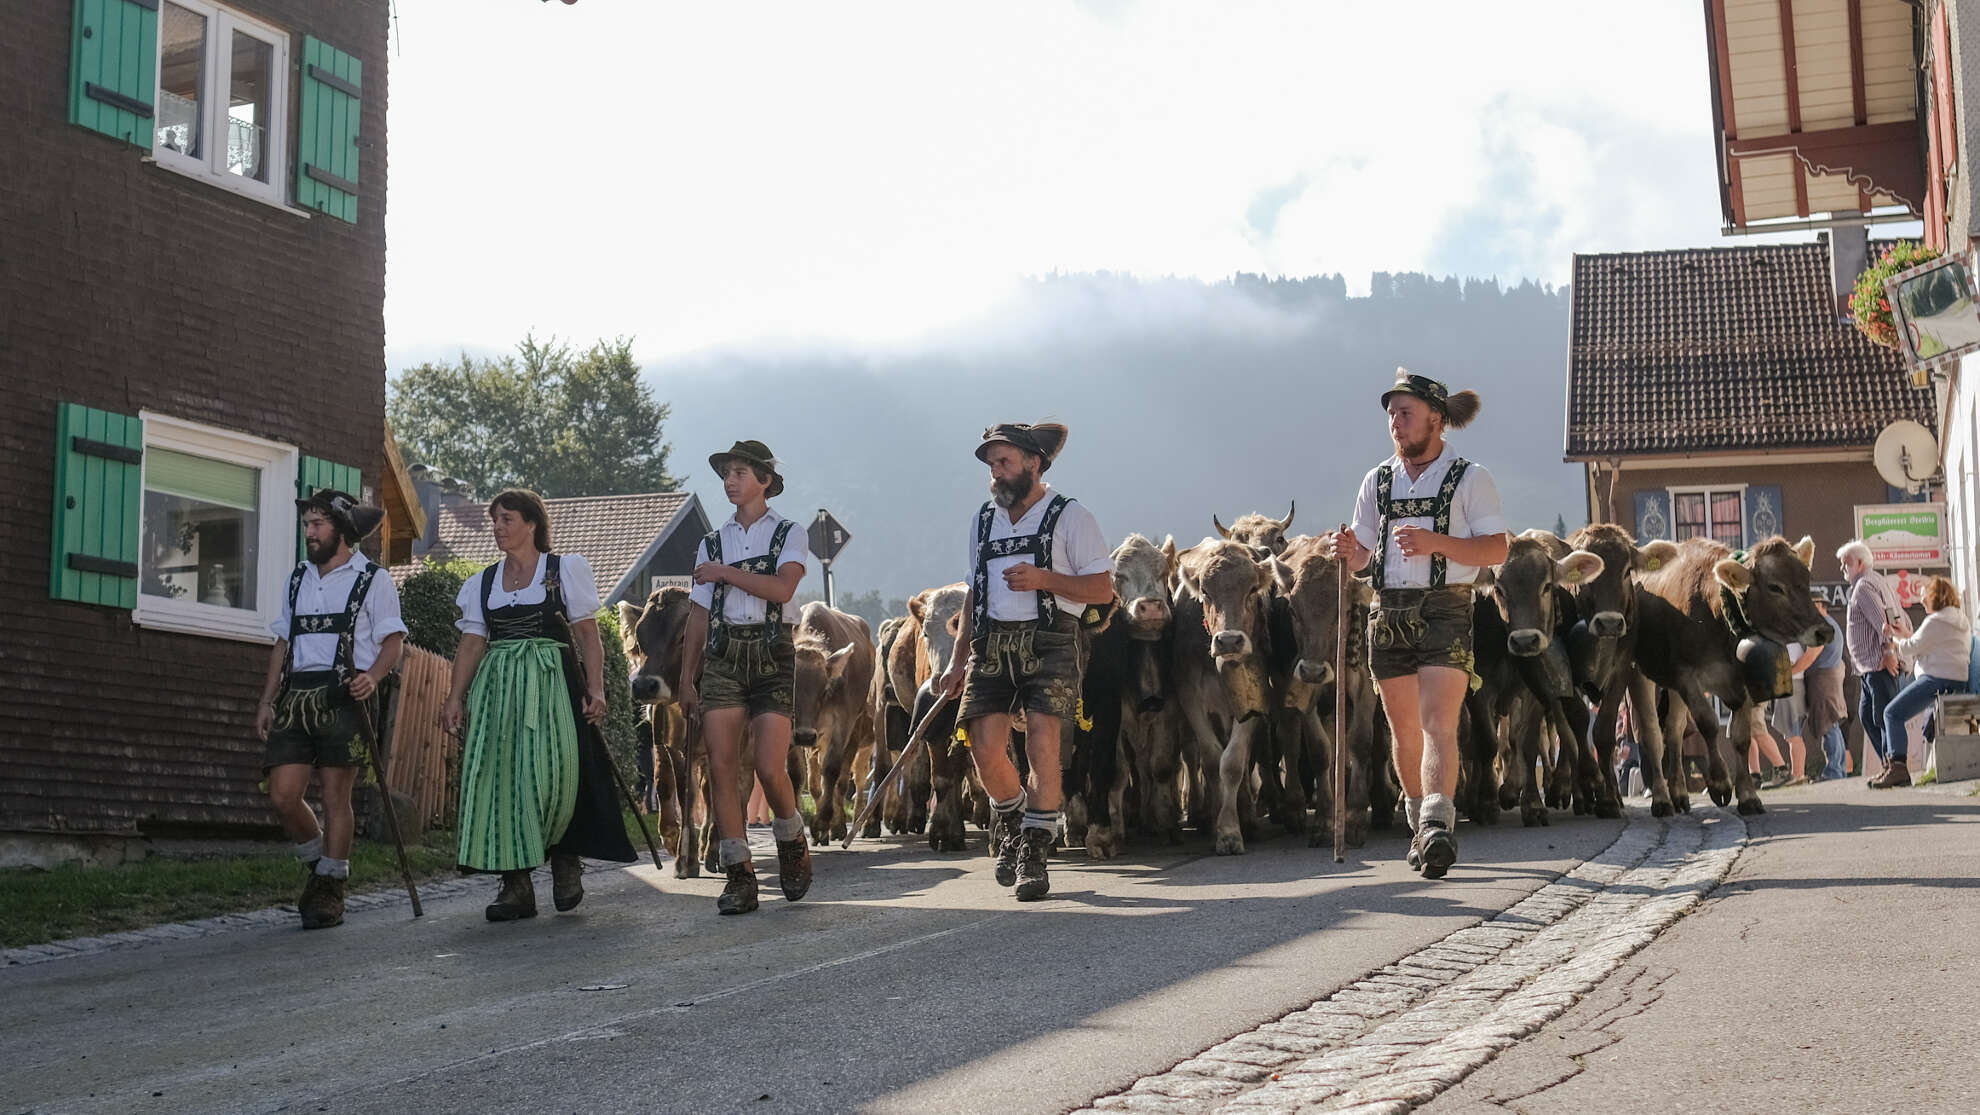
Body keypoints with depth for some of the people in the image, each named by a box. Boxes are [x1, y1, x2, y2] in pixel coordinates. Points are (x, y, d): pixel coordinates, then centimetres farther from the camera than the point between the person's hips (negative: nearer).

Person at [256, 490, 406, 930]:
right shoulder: (298, 579, 20)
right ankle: (320, 865, 20)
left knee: (336, 797, -4)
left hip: (342, 698, -5)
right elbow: (283, 643, 22)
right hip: (296, 696, 5)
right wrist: (267, 702, 15)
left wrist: (372, 676, -23)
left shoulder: (371, 580, 3)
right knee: (282, 795, -3)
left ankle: (330, 890, 6)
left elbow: (394, 639, -3)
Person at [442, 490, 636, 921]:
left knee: (551, 773, -14)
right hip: (497, 688, 4)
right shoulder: (482, 583, 17)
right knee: (498, 777, -5)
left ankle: (565, 860, 11)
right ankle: (516, 884, -1)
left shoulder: (566, 569, 6)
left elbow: (588, 634, 1)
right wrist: (456, 698, 0)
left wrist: (595, 689, -8)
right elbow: (472, 644, 12)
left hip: (552, 683, -4)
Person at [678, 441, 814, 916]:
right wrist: (687, 677, 9)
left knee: (770, 768, -12)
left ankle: (792, 844, 16)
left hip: (771, 652, -3)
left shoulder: (789, 534, 6)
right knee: (722, 766, -6)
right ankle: (739, 875, -2)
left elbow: (782, 588, -13)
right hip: (722, 656, 3)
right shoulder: (712, 544, 16)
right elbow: (699, 615, 14)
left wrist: (725, 572, -8)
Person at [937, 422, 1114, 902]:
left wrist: (1044, 578, -15)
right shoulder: (984, 520, 19)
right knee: (984, 747, -5)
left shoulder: (1071, 516, 2)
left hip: (1048, 644, -4)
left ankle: (1033, 853, -5)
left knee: (1042, 744, -15)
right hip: (991, 645, 5)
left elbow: (1103, 589, -2)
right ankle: (1009, 820, 24)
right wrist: (957, 659, 16)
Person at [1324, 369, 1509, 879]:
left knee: (1438, 723, -17)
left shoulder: (1470, 478, 2)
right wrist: (1348, 549, -5)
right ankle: (1420, 824, 23)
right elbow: (1362, 557, 20)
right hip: (1389, 611, 5)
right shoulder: (1378, 481, 16)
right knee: (1405, 730, 9)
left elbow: (1497, 549, -6)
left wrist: (1435, 543, -19)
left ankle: (1438, 824, -26)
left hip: (1445, 609, -5)